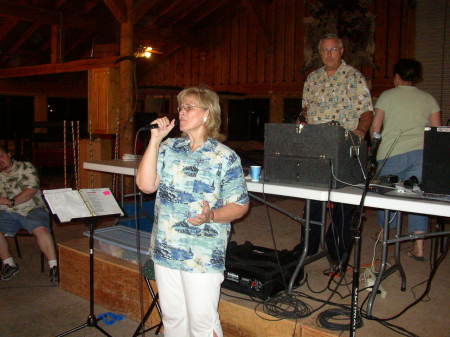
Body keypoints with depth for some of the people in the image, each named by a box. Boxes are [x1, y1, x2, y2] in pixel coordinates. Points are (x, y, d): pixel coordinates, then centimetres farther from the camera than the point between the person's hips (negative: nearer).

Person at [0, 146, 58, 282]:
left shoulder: (25, 167, 2)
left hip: (32, 209, -4)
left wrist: (11, 202, -16)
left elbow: (32, 189, -11)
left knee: (41, 230, -30)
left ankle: (53, 266, -22)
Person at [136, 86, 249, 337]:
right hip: (166, 249, 5)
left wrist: (211, 216, -23)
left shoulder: (225, 157, -6)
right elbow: (146, 185, -6)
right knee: (172, 317, 19)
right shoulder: (169, 148, 6)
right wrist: (155, 140, -8)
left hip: (204, 256, -4)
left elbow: (240, 205, -4)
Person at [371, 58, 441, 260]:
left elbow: (375, 128, 2)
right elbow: (437, 130, 10)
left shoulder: (387, 96, 5)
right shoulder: (428, 99, 14)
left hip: (392, 154, -2)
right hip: (422, 153, 3)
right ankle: (419, 248, 5)